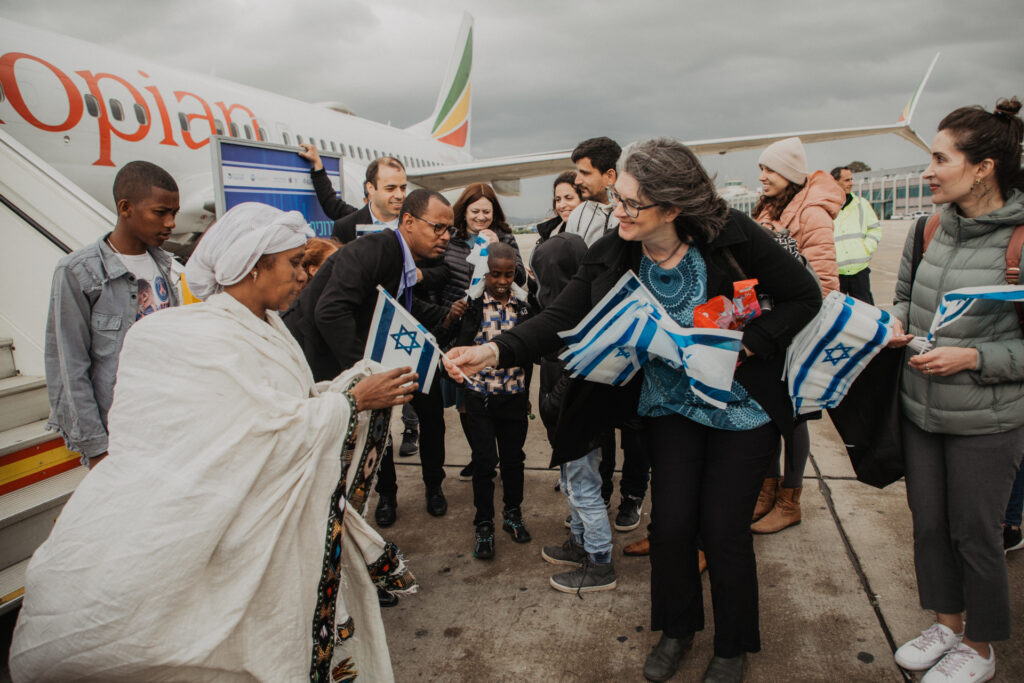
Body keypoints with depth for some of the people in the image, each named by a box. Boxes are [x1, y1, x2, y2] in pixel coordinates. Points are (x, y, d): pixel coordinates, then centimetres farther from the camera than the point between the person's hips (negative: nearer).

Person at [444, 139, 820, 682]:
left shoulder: (731, 236, -22)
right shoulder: (611, 256, -13)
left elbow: (804, 297, -11)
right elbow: (559, 321, -17)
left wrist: (744, 346, -22)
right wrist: (495, 350, -32)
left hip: (741, 408, -2)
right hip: (670, 404, 3)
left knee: (722, 527, 3)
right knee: (671, 521, 5)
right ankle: (677, 629, 36)